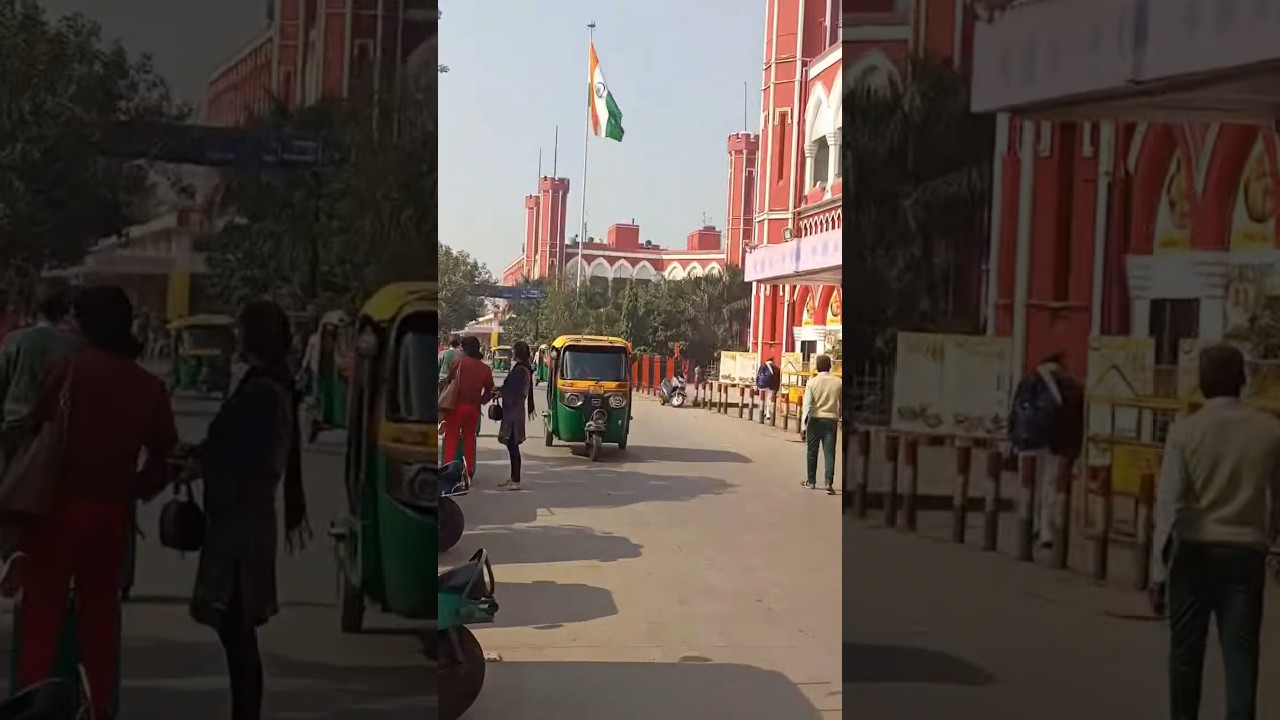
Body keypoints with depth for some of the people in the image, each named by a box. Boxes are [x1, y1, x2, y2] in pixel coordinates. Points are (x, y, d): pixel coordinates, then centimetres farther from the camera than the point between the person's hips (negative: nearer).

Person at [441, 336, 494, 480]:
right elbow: (489, 391, 6)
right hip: (474, 408, 4)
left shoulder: (458, 362, -7)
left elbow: (447, 382, -7)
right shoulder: (485, 368, 5)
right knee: (469, 439, 14)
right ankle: (469, 472, 16)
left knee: (451, 438, 3)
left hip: (457, 405, -4)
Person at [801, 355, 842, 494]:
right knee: (829, 452, 0)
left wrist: (803, 425, -9)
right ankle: (829, 483, -12)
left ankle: (811, 481, 22)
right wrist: (839, 416, 23)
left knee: (812, 451, 12)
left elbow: (807, 404, -10)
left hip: (815, 419, -1)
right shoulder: (839, 382, -2)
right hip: (831, 420, 1)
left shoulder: (812, 382, -7)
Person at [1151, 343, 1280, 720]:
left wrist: (1158, 570, -8)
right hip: (1246, 552, 1)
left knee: (1186, 649, 13)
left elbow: (1169, 503, -11)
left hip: (1196, 551, -1)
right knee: (1241, 653, 0)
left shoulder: (1185, 431, -7)